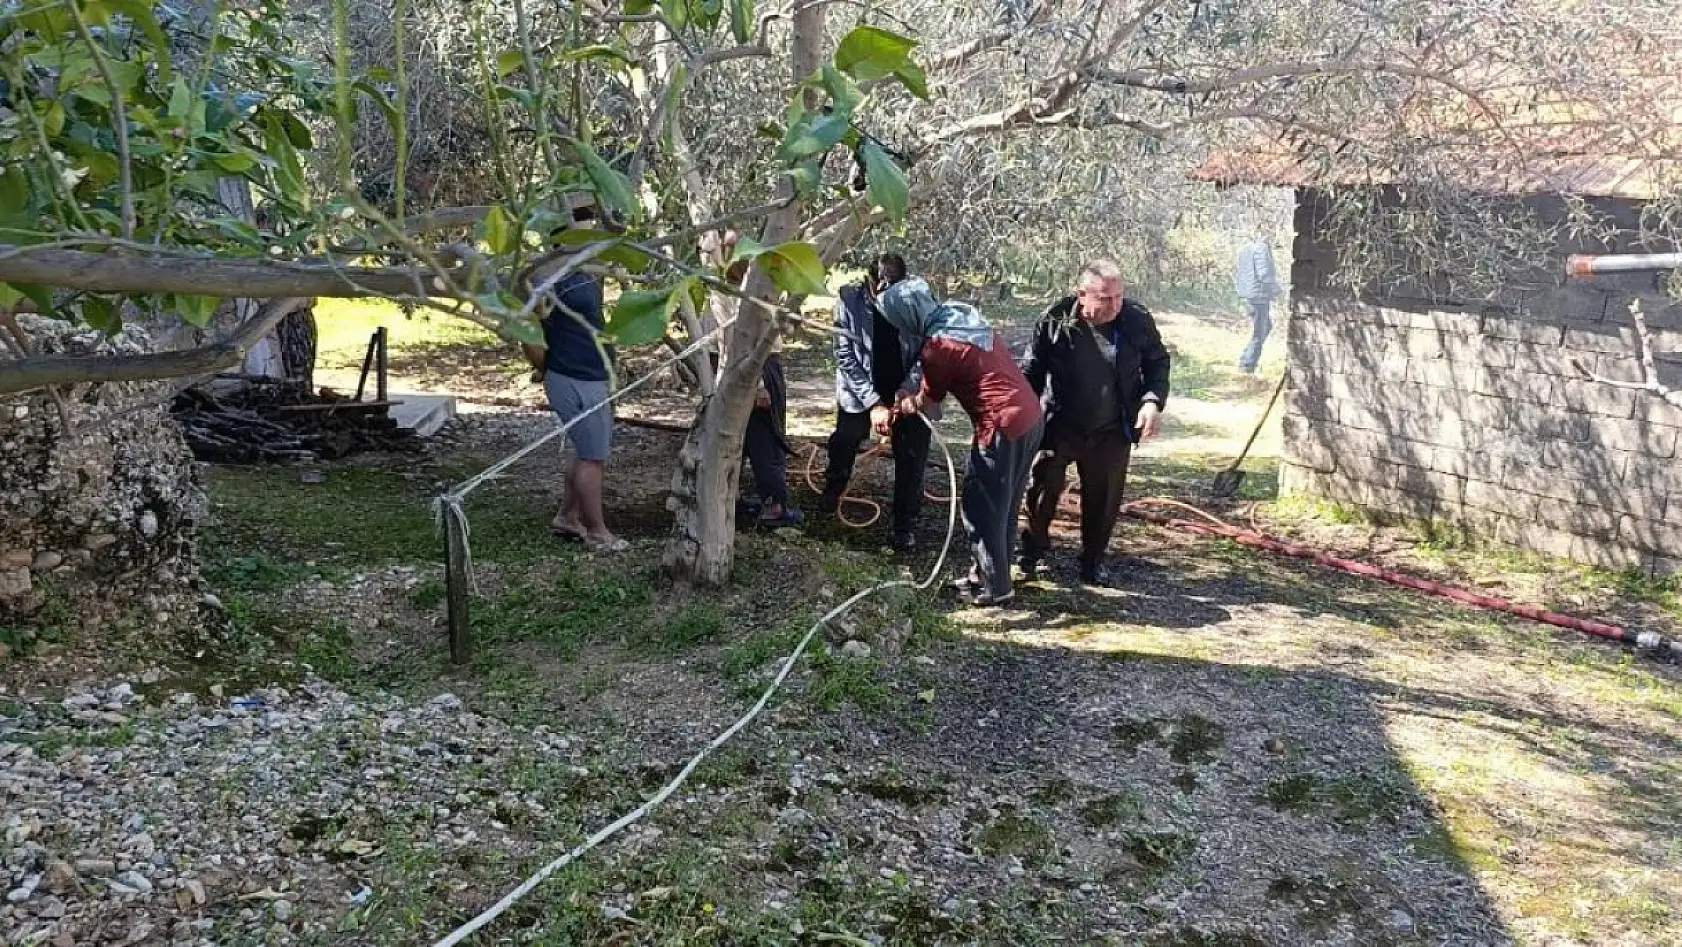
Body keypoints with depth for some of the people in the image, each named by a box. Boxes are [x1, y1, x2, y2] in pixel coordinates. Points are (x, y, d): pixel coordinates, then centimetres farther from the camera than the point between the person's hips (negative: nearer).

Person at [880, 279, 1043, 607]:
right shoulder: (966, 317, 11)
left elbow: (928, 399, 3)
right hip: (1032, 417, 9)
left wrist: (903, 404, 24)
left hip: (1003, 428, -9)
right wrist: (912, 398, 28)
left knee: (982, 509, 5)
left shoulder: (936, 346, -13)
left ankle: (995, 587, 13)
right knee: (1004, 506, 19)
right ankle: (988, 572, 31)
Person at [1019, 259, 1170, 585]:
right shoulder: (1056, 320, -13)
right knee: (1043, 490, 5)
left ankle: (1093, 560, 30)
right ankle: (1032, 552, 26)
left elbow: (1158, 362, 4)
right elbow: (1032, 371, -4)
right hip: (1059, 428, -1)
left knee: (1104, 499, 11)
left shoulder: (1137, 319, -10)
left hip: (1111, 433, 1)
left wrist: (1153, 400, -12)